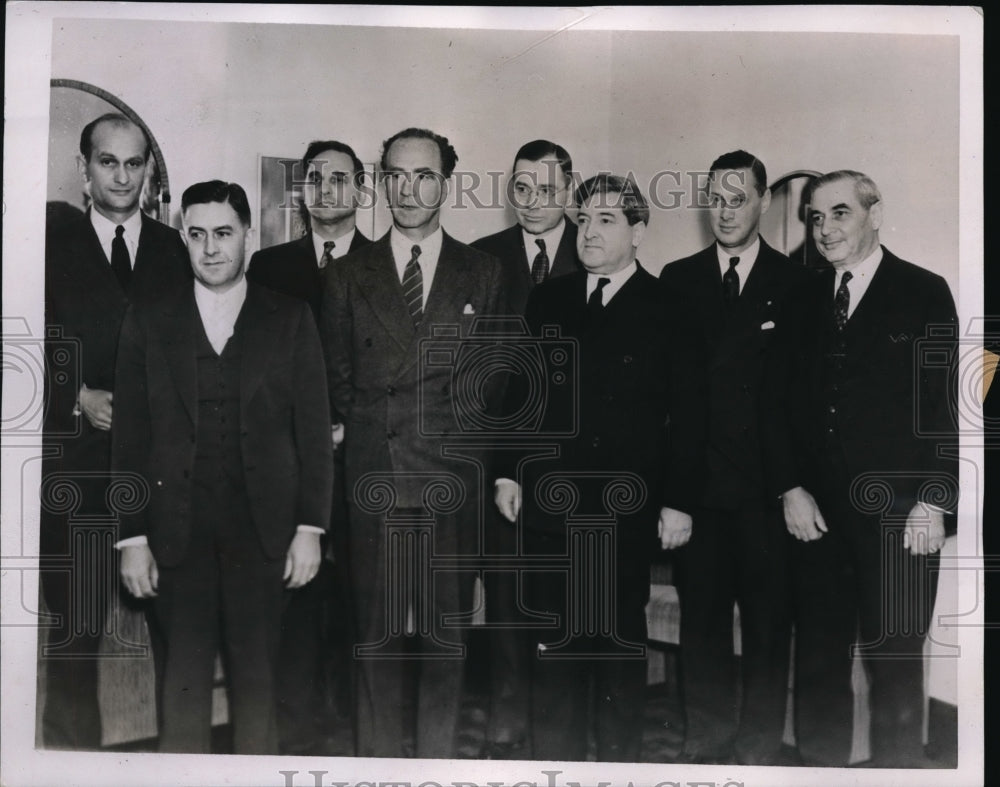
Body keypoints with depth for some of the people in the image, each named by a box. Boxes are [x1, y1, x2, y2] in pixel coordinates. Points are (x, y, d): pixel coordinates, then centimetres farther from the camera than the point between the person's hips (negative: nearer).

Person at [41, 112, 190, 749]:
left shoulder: (177, 250, 11)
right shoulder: (52, 248, 7)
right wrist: (80, 399, -9)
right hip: (77, 462, -1)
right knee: (77, 625, 2)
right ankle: (73, 745, 18)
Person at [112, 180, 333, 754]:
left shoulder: (290, 320, 5)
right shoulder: (149, 324, 7)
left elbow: (314, 429, 3)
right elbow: (131, 438, 5)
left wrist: (311, 528, -3)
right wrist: (133, 537, 0)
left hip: (263, 529, -1)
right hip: (179, 530, 1)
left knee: (257, 677, 5)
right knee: (185, 678, 6)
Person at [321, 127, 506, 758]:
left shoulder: (484, 275, 9)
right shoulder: (348, 277, 10)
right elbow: (338, 380, 12)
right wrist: (366, 432, 4)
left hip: (452, 477, 0)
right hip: (372, 477, 0)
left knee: (445, 639, 5)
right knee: (375, 636, 4)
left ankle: (437, 759, 17)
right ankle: (379, 762, 15)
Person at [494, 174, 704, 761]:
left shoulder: (669, 313, 0)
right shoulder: (547, 301, 10)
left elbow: (686, 417, -2)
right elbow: (520, 391, 12)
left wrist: (679, 501, -6)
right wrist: (508, 471, 6)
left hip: (627, 506, -3)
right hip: (550, 498, 3)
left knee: (622, 636, 5)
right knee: (554, 635, 8)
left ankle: (619, 757, 20)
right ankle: (554, 757, 20)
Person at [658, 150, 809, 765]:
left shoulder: (796, 284, 2)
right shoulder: (677, 281, 9)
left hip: (766, 484, -2)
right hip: (697, 482, 2)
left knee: (768, 620, 5)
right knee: (701, 616, 9)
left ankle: (760, 749, 19)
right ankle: (706, 743, 23)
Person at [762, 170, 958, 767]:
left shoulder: (924, 293, 1)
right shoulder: (802, 302, 12)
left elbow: (948, 404, -3)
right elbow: (778, 403, 11)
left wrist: (934, 501, -9)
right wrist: (789, 489, 0)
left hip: (899, 517, -3)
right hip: (816, 512, 4)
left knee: (895, 667, 3)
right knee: (817, 662, 8)